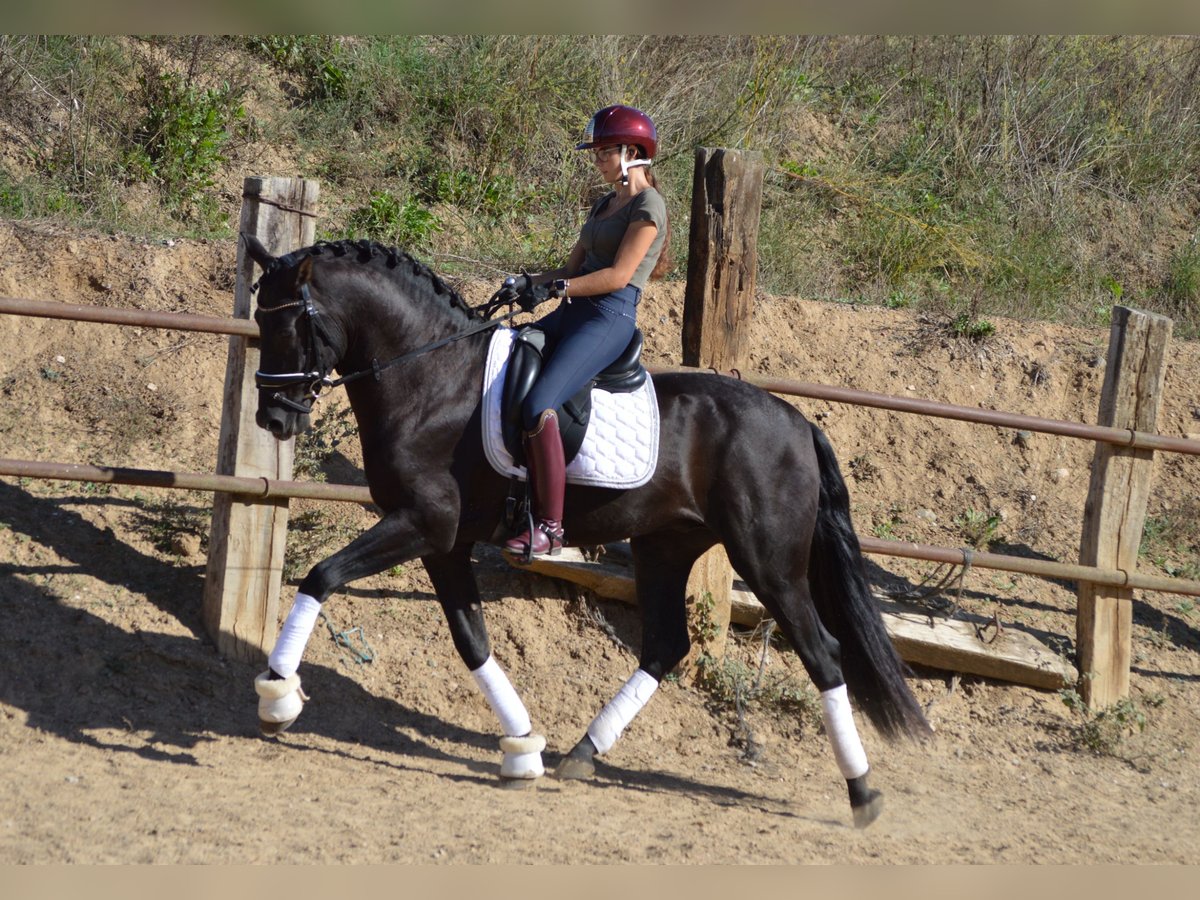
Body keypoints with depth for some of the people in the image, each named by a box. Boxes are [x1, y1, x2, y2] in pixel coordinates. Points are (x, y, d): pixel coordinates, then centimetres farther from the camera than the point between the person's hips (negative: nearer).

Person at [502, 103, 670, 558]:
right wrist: (529, 282, 5)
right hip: (572, 316, 10)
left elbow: (619, 276, -14)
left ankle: (550, 526, -26)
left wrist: (558, 288, -15)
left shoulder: (648, 205, -6)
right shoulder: (603, 206, 23)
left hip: (609, 320, -10)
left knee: (537, 405, -29)